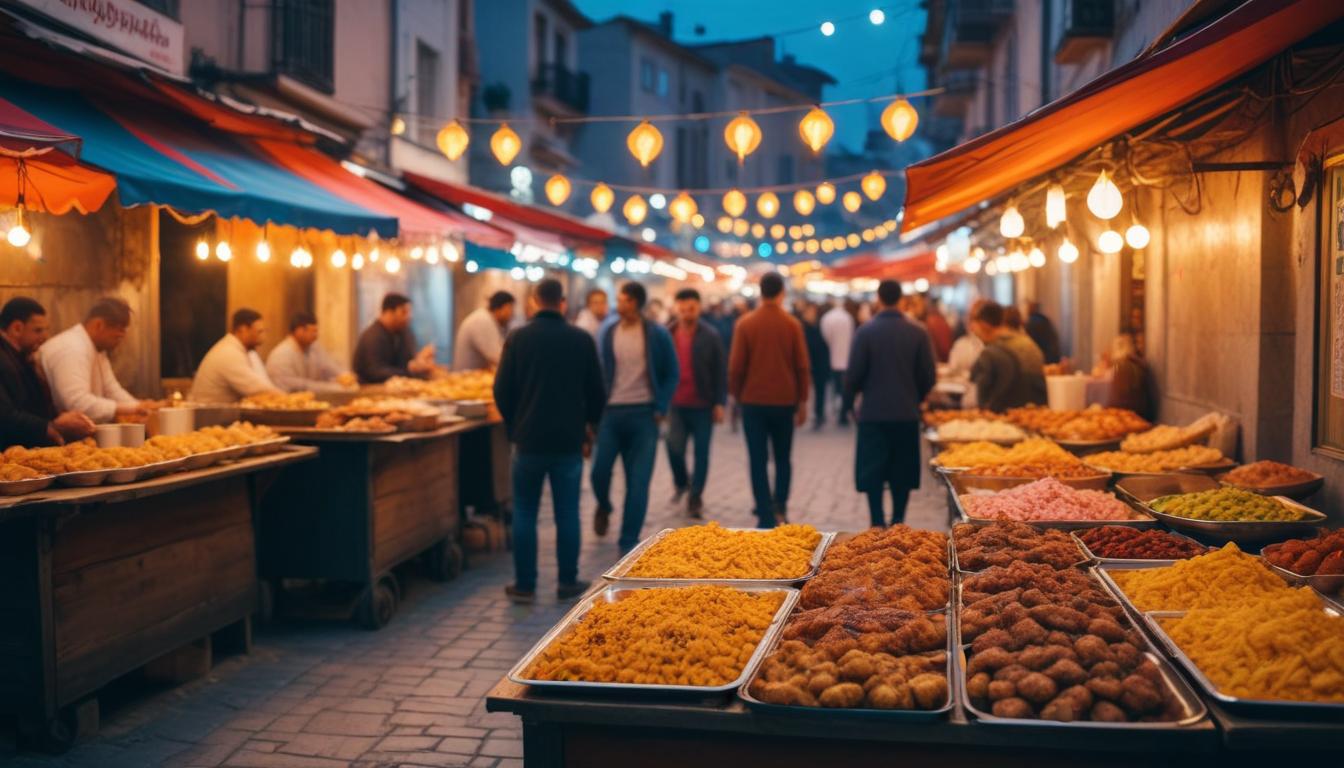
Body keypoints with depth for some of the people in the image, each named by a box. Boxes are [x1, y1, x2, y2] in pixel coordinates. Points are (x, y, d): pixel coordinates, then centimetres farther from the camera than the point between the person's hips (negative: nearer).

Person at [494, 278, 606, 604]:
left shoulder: (518, 338, -4)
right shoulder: (582, 340, -2)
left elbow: (502, 391, -2)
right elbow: (596, 392, 4)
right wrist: (587, 427, 20)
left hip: (529, 439, 0)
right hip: (570, 440, 0)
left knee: (524, 513, 8)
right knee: (567, 514, 8)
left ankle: (524, 585, 10)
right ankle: (568, 583, 12)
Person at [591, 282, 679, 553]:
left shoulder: (658, 335, -2)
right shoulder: (607, 330, 3)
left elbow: (672, 374, 5)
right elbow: (596, 370, 8)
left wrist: (661, 408, -4)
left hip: (643, 414, -1)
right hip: (611, 411, 1)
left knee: (638, 481, -1)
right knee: (600, 471, -1)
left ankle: (629, 541, 10)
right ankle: (604, 507, 34)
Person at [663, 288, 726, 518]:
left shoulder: (710, 336, -3)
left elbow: (721, 371, -2)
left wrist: (719, 403, -7)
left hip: (702, 405, -1)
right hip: (676, 403, 1)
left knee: (702, 452, 3)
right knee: (674, 446, -8)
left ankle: (696, 496, 15)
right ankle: (681, 483, 21)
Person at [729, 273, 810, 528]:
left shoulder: (745, 324, -4)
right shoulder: (792, 324, -3)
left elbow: (736, 366, -4)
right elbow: (803, 366, -2)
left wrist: (737, 394, 10)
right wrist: (802, 401, 7)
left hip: (753, 401, -1)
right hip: (784, 401, 1)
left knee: (759, 461, 3)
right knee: (782, 458, 17)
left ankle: (766, 518, 0)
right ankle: (780, 506, 5)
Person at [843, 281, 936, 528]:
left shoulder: (866, 331, -9)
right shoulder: (917, 333, -2)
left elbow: (854, 373, -8)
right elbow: (928, 376, 0)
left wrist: (848, 401, 9)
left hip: (873, 412, -2)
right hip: (907, 413, 2)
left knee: (872, 471, 4)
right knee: (903, 472, 12)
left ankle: (877, 523, -1)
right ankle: (898, 522, 15)